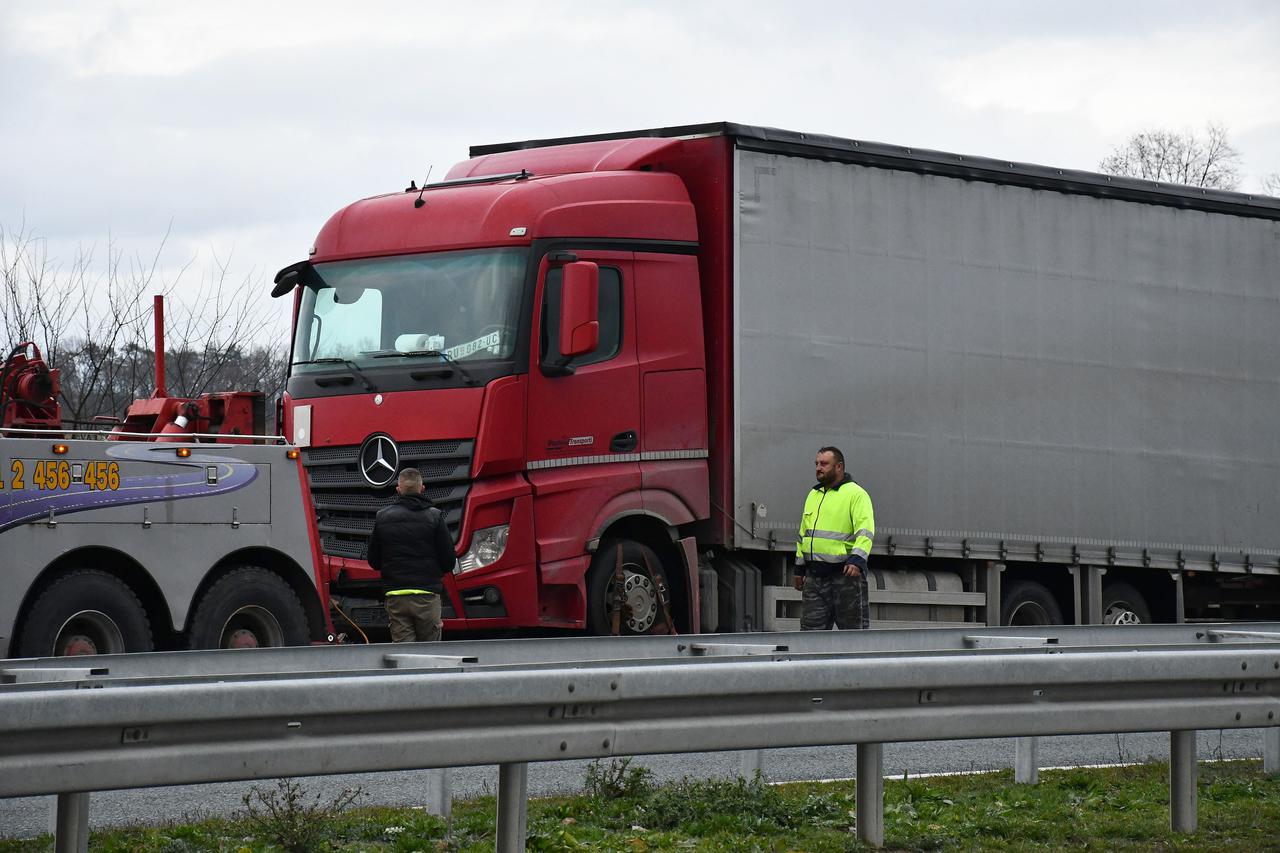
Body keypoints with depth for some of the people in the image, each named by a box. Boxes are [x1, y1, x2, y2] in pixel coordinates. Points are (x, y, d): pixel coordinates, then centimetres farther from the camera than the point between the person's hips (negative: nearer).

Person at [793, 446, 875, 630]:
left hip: (846, 574, -7)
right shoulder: (813, 495, 19)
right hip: (815, 575, 7)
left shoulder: (856, 494, -5)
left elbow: (865, 531, -15)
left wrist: (857, 560, -29)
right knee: (811, 629, 3)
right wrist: (799, 568, 23)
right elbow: (804, 533, 26)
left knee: (854, 627, -3)